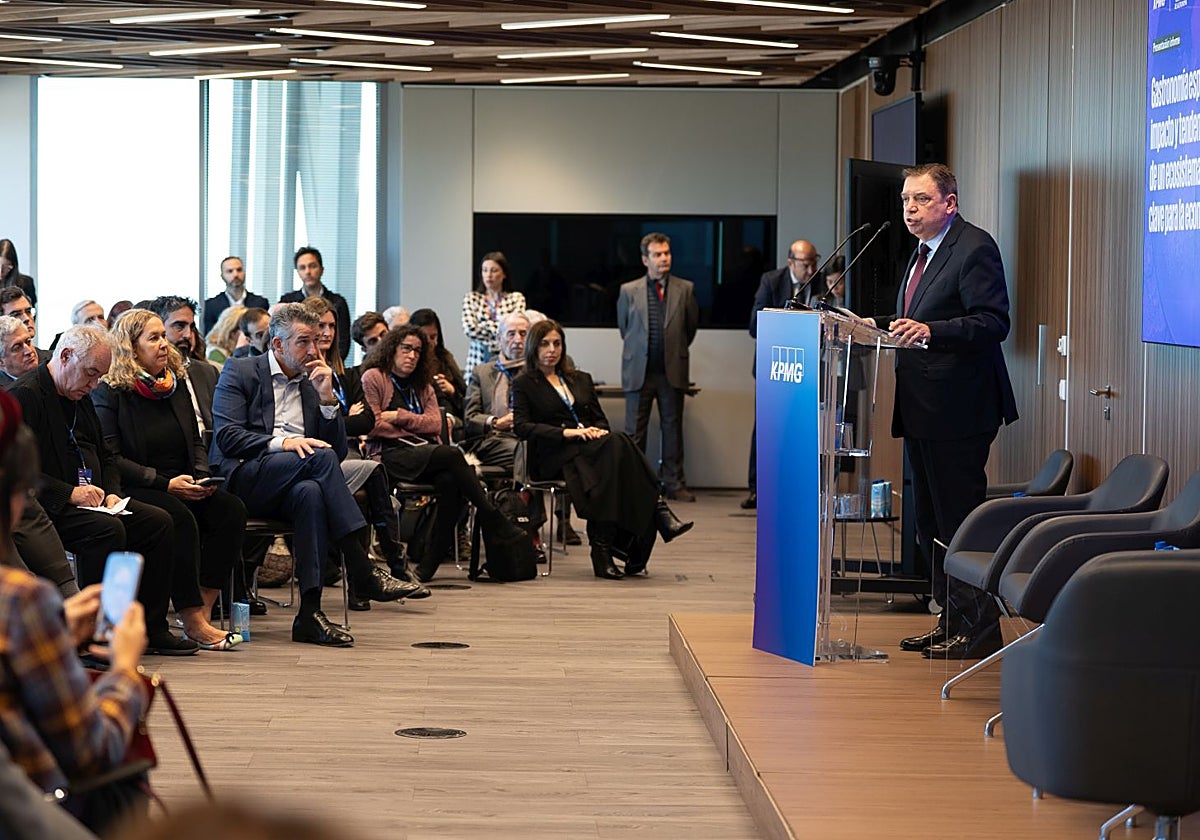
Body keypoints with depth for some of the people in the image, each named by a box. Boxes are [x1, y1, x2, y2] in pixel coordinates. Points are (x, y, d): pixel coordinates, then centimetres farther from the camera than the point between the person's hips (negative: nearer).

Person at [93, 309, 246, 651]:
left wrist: (203, 477, 1)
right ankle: (193, 622, -30)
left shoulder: (176, 385, 16)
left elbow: (196, 440, 23)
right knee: (180, 518, -34)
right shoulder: (110, 392, -4)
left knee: (231, 507, -21)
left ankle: (204, 609, -22)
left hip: (182, 488, 6)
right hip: (134, 491, -6)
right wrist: (165, 483, -17)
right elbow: (110, 458, -11)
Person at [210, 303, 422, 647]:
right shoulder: (240, 372, 8)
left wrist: (327, 398, 3)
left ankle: (310, 612, -42)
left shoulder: (313, 383, 22)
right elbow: (226, 435, -7)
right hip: (245, 479, -4)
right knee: (321, 458, -31)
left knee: (311, 493, -35)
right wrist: (281, 443, -19)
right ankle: (363, 573, -34)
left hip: (290, 487, 4)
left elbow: (339, 450, 16)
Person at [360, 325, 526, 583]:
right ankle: (494, 522, -26)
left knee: (450, 481, -32)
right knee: (452, 455, -32)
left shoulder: (423, 386, 28)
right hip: (390, 454, -5)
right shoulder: (374, 378, 8)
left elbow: (435, 424, 11)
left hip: (424, 452, 6)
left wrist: (400, 417, -3)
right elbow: (374, 426, -4)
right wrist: (416, 425, 2)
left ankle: (429, 563, -30)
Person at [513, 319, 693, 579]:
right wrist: (566, 432, -16)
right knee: (616, 445, -34)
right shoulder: (524, 384, 12)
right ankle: (659, 513, -41)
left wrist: (597, 430, -3)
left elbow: (601, 419, 23)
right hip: (554, 456, -5)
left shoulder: (581, 380, 29)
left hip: (590, 448, 5)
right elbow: (522, 427, -3)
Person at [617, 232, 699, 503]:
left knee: (672, 427, 5)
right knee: (634, 431, 2)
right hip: (639, 371, 0)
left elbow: (691, 326, 12)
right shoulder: (629, 291, 4)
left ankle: (674, 483, 12)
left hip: (672, 371, 0)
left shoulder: (685, 289, 3)